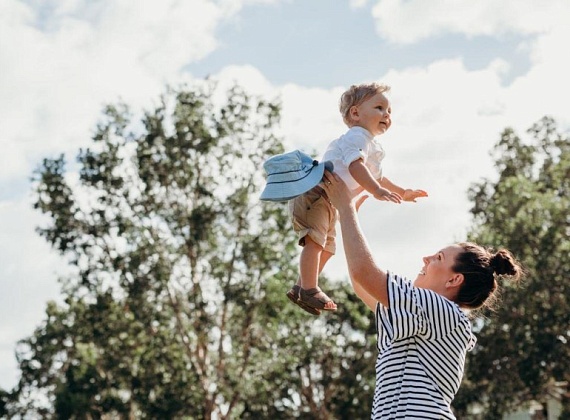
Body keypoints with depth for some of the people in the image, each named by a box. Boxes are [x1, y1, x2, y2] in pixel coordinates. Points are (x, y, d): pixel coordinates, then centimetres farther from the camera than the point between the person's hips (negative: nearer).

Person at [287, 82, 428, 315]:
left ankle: (300, 287, 23)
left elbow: (376, 177, 34)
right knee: (315, 241, -20)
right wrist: (377, 191, -39)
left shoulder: (374, 148, 20)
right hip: (314, 193, -11)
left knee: (327, 247, 15)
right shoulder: (357, 137, -14)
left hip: (330, 203, 11)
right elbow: (355, 166, -31)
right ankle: (309, 289, -19)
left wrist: (402, 193, 33)